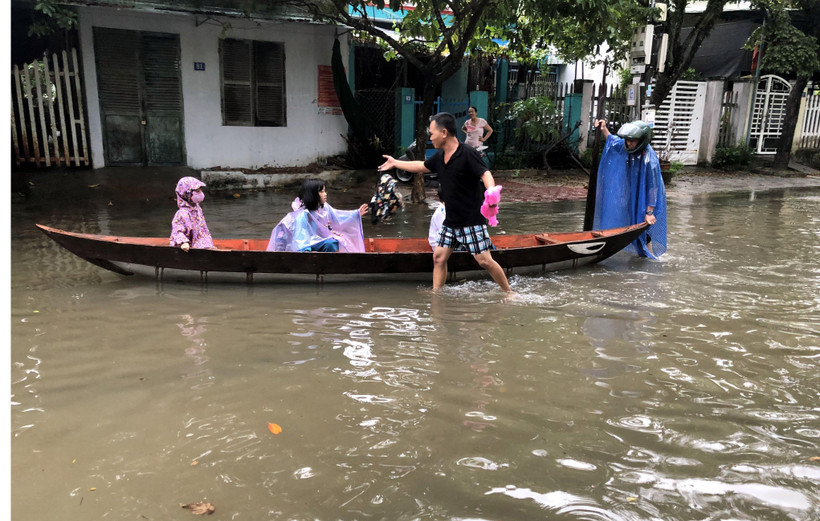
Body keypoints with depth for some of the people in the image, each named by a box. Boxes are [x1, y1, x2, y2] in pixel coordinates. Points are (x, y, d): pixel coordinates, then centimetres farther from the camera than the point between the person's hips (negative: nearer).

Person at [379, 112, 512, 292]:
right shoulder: (440, 156, 9)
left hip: (472, 221, -8)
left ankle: (509, 292, 8)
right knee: (439, 257, 6)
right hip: (450, 221, 8)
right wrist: (395, 163, 35)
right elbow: (422, 166, 26)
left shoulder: (468, 154, -16)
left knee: (485, 260, -7)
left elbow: (485, 174, -27)